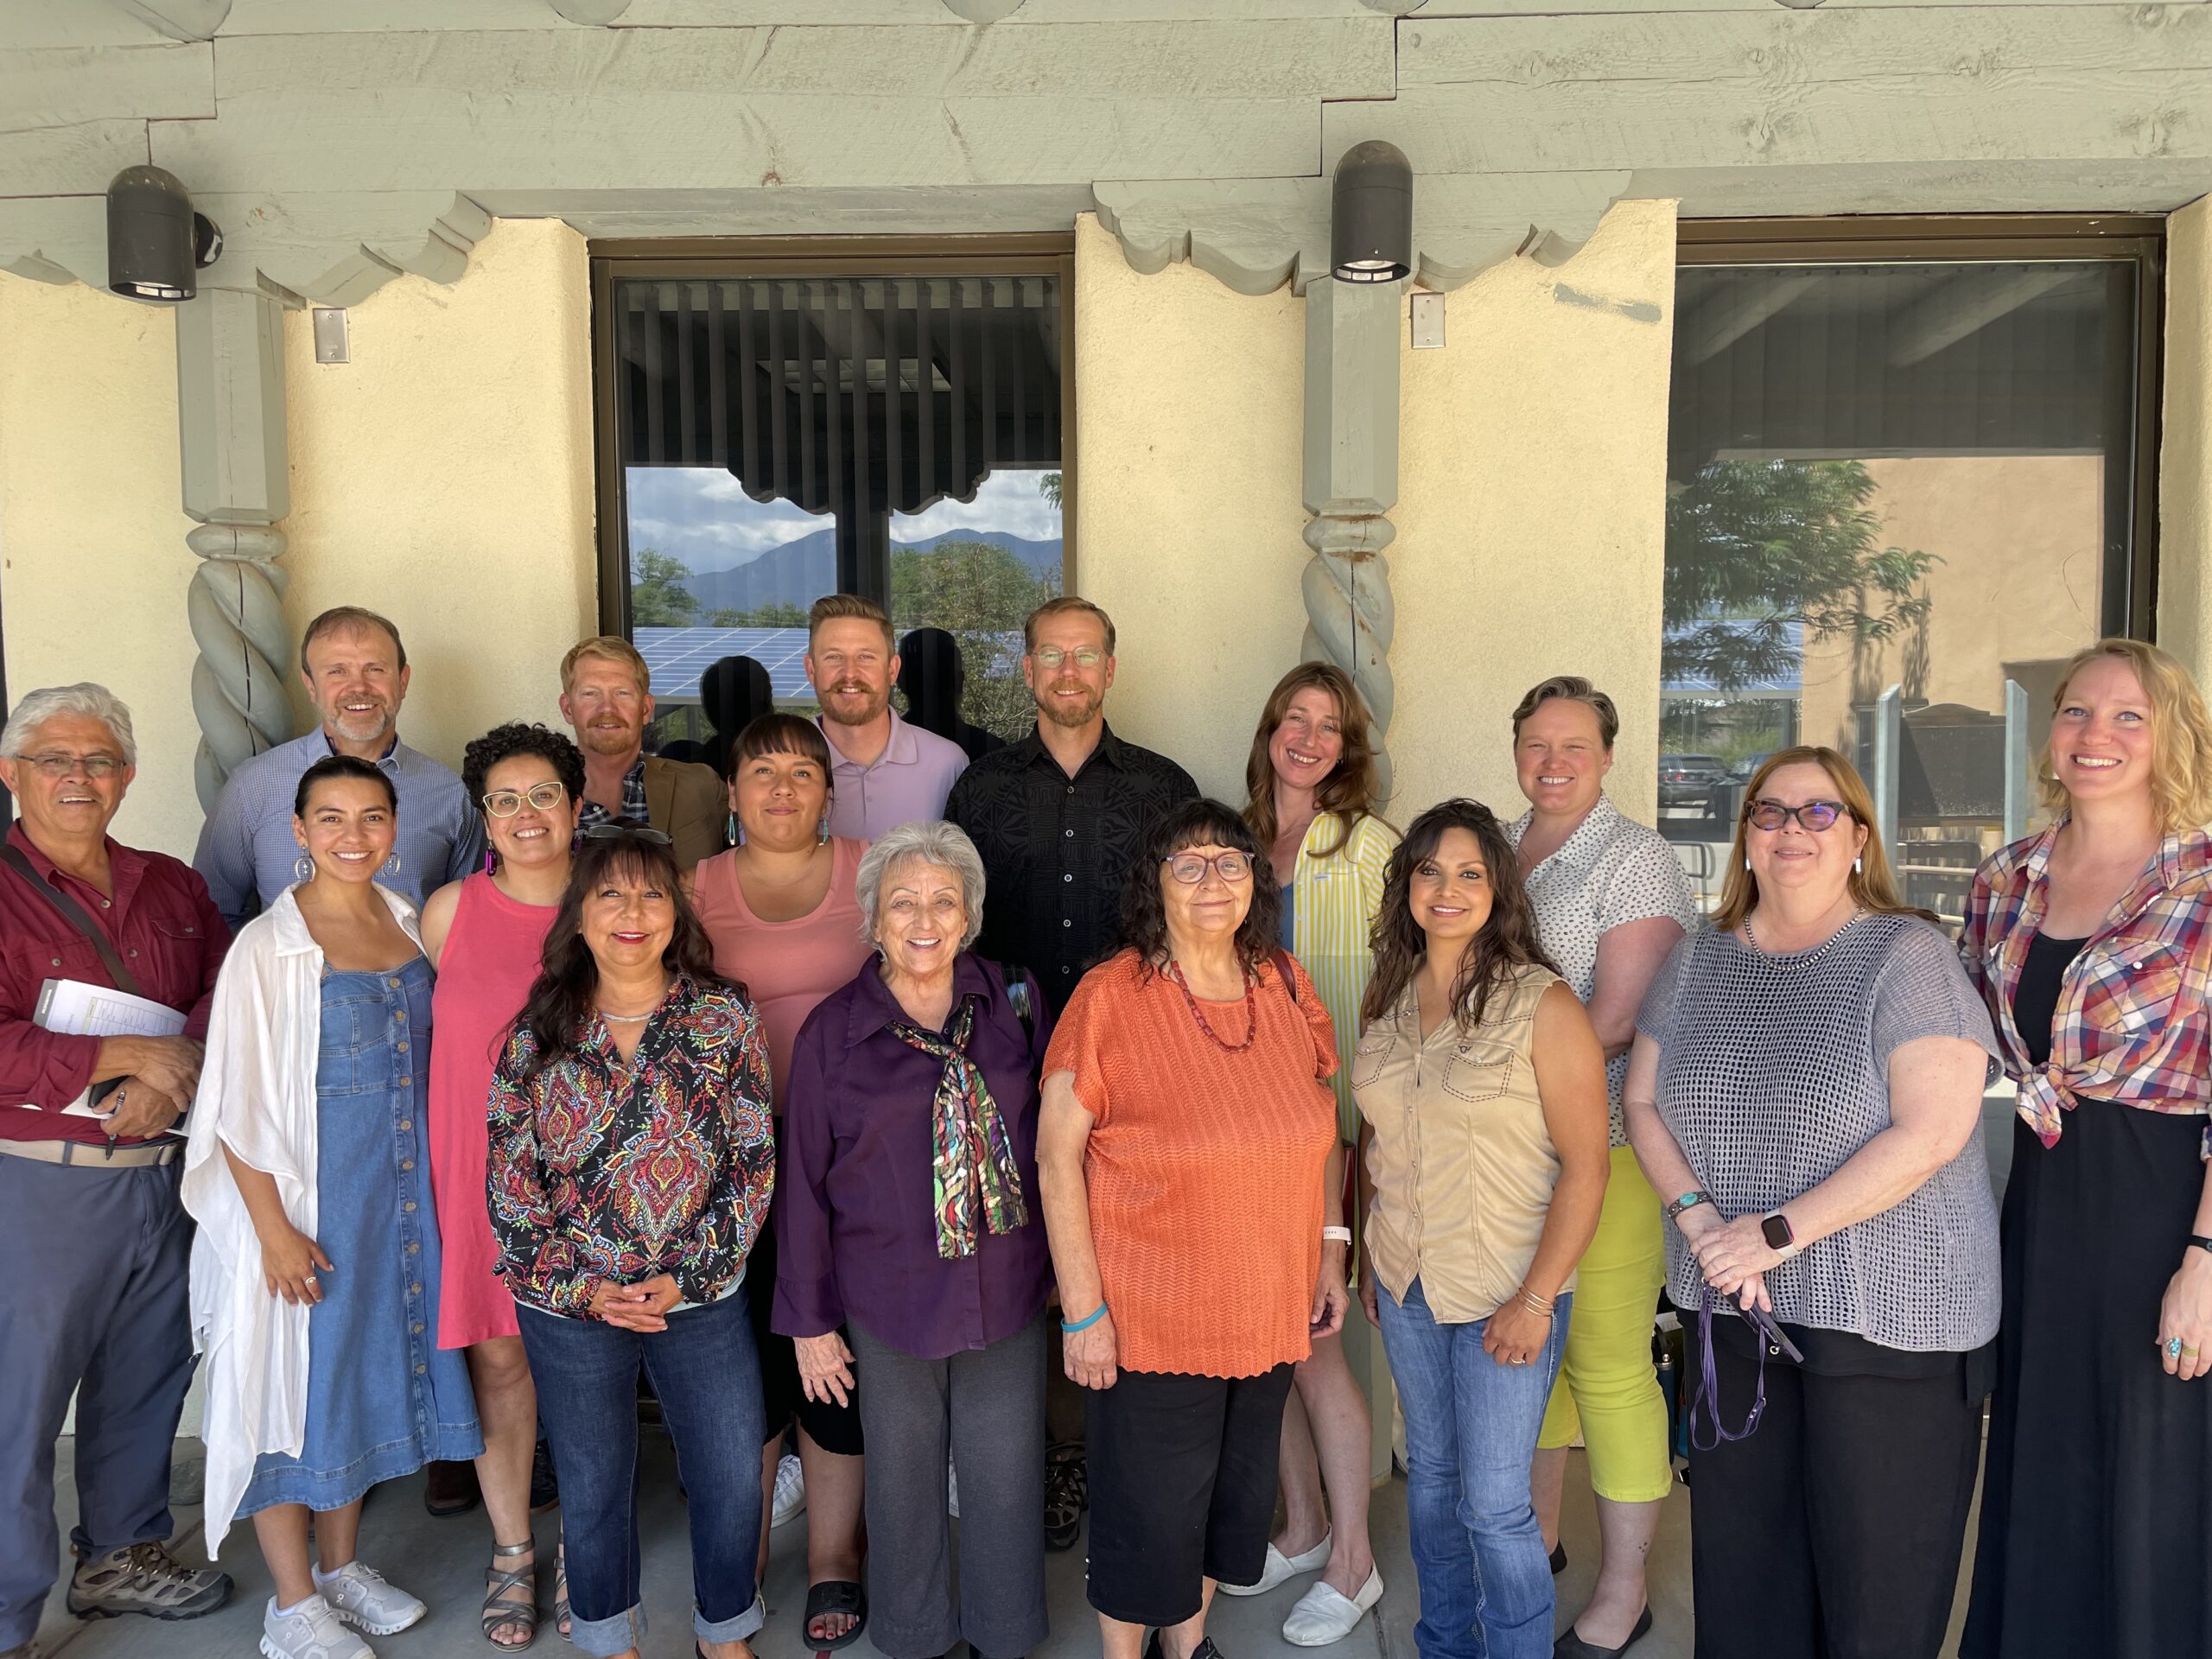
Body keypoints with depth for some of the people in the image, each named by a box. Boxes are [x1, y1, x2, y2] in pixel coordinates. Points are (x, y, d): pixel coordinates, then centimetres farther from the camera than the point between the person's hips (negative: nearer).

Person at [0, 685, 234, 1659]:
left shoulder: (169, 886, 10)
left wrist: (168, 1083, -15)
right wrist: (136, 1056, -16)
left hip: (160, 1173, 6)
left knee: (147, 1376, 18)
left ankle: (122, 1555, 38)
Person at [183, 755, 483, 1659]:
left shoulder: (407, 924, 4)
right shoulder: (269, 946, -14)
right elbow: (238, 1102, -14)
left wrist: (432, 1184, 9)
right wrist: (274, 1229, -16)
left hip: (401, 1193, 6)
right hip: (303, 1197, -5)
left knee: (369, 1366, 16)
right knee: (295, 1378, 5)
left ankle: (341, 1565, 35)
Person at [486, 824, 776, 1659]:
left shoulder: (725, 1017, -6)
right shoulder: (538, 1032, -4)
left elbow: (754, 1164, -6)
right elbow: (509, 1180, -2)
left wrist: (687, 1277, -12)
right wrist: (584, 1286, -11)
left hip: (704, 1299, 0)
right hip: (570, 1308, 0)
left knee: (734, 1477, 10)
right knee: (594, 1487, 16)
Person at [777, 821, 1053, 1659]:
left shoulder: (1013, 1002, -1)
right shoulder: (834, 1029, -5)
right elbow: (804, 1182, -1)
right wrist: (810, 1318, 2)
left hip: (1007, 1285, 1)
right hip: (890, 1296, -1)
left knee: (1006, 1475, 10)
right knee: (903, 1478, 13)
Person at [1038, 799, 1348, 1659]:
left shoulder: (1286, 984, 1)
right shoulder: (1112, 996, -15)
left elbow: (1324, 1122, 10)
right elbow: (1057, 1153, -14)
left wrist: (1332, 1250, 7)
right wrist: (1083, 1308, -15)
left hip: (1268, 1309, 5)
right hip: (1152, 1319, -5)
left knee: (1237, 1492, 21)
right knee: (1150, 1510, 9)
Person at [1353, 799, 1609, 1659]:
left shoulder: (1541, 1002, -14)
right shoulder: (1385, 998, 3)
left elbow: (1585, 1162, -14)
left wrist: (1536, 1300, -17)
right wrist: (1370, 1260, 11)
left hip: (1506, 1294, -5)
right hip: (1404, 1283, 5)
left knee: (1493, 1504, 1)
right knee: (1429, 1475, 18)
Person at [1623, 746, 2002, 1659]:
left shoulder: (1907, 956, -8)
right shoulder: (1697, 960, 8)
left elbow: (1929, 1134, -16)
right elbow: (1642, 1104, 8)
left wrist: (1780, 1232, -18)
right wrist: (1700, 1217, -9)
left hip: (1884, 1317, -4)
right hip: (1730, 1309, 5)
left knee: (1876, 1579, 5)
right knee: (1738, 1562, 13)